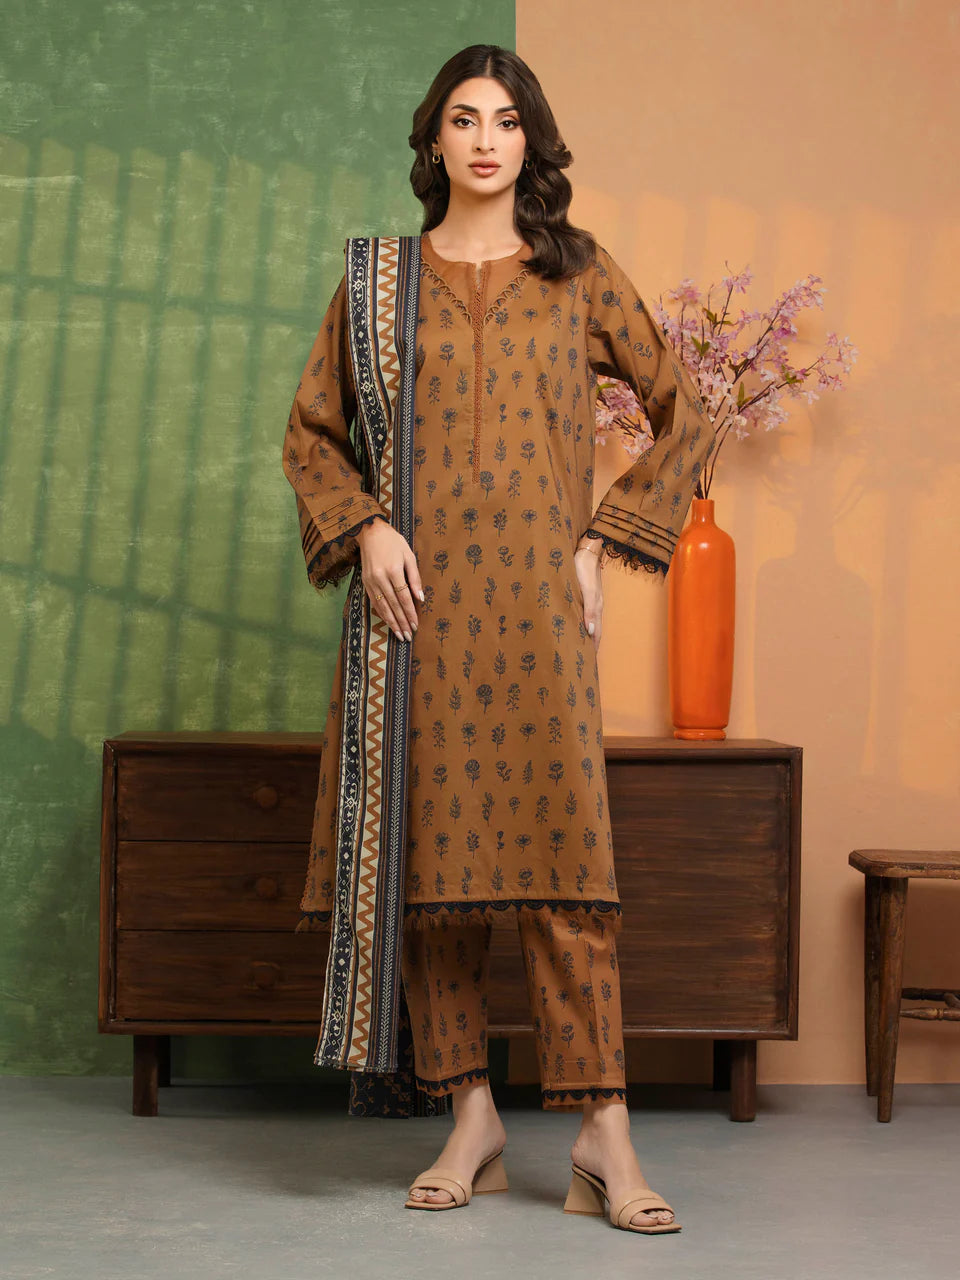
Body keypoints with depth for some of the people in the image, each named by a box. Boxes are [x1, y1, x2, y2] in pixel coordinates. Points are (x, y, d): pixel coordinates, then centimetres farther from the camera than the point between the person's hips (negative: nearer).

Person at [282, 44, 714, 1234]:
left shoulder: (579, 277, 10)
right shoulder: (379, 278, 11)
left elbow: (683, 416, 12)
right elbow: (310, 433, 14)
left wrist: (605, 542, 4)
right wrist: (364, 531, -4)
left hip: (535, 598, -1)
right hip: (417, 594, 1)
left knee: (562, 849, -8)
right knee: (427, 853, 0)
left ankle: (603, 1136, -5)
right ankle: (471, 1122, 10)